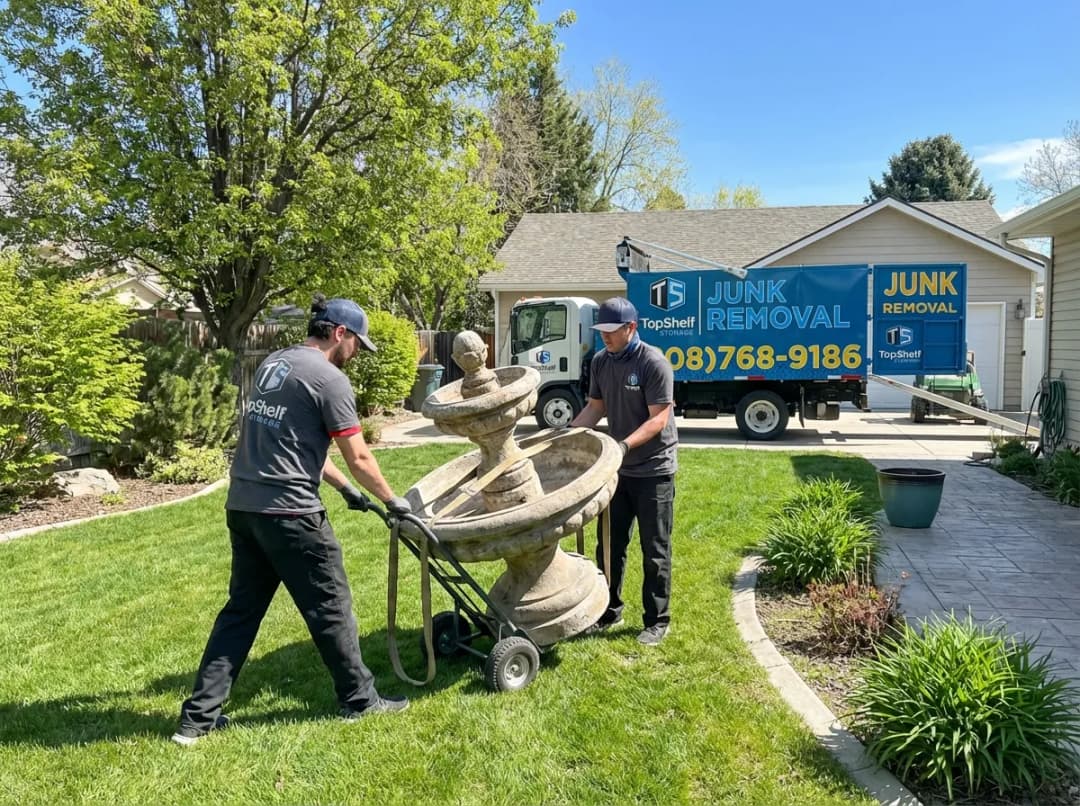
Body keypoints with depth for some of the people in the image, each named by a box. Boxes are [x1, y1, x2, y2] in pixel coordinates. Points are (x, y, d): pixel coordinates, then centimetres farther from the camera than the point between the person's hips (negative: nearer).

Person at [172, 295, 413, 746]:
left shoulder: (272, 364, 16)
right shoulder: (329, 379, -11)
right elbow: (358, 457, -8)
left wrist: (344, 488, 28)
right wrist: (391, 500, 8)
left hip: (242, 506, 9)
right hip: (289, 512, -8)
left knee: (242, 608, 16)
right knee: (330, 608, 6)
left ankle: (198, 716, 19)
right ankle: (359, 699, 21)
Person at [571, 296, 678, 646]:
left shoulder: (653, 363, -16)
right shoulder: (600, 361, 4)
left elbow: (659, 419, -20)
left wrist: (625, 445, -32)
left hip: (653, 470, -6)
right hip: (618, 469, 6)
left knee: (655, 551, 4)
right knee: (609, 544, 12)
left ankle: (657, 621, 17)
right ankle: (609, 611, 28)